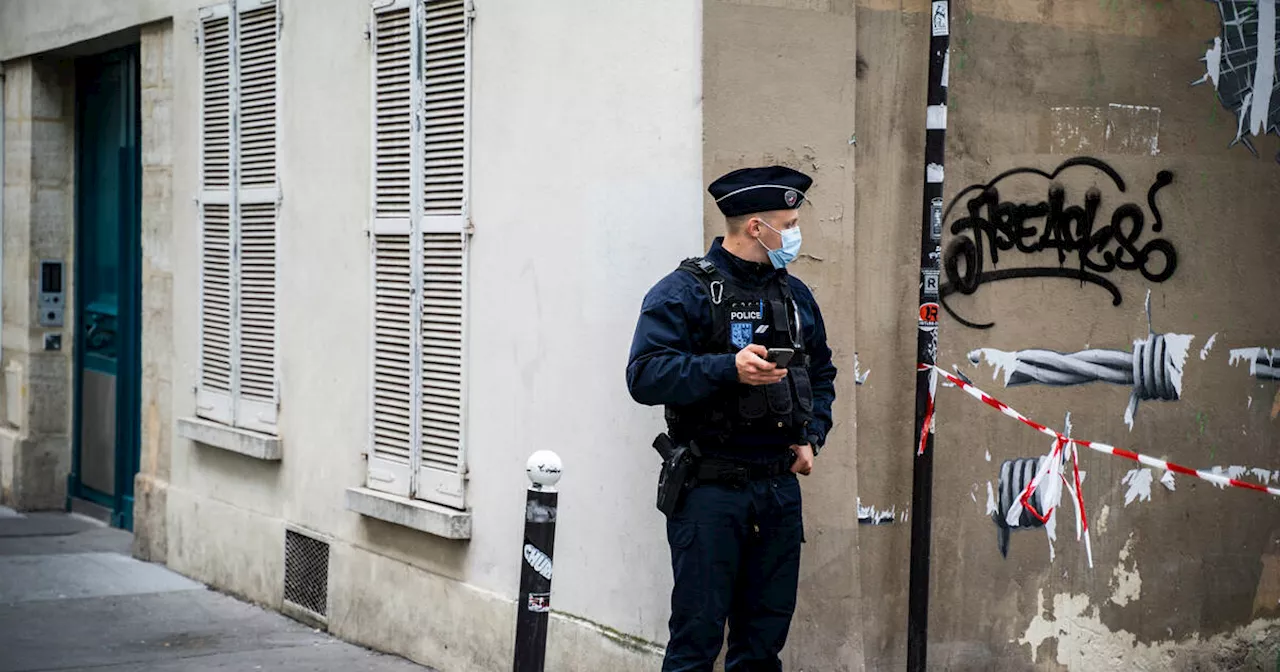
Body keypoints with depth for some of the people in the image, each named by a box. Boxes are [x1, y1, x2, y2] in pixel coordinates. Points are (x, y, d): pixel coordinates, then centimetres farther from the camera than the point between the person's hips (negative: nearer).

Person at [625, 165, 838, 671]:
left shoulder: (795, 294, 13)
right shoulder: (686, 291, -8)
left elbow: (821, 374, 26)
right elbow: (644, 376, -18)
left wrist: (811, 436, 11)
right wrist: (728, 368, -26)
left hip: (780, 486, 6)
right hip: (711, 490, -6)